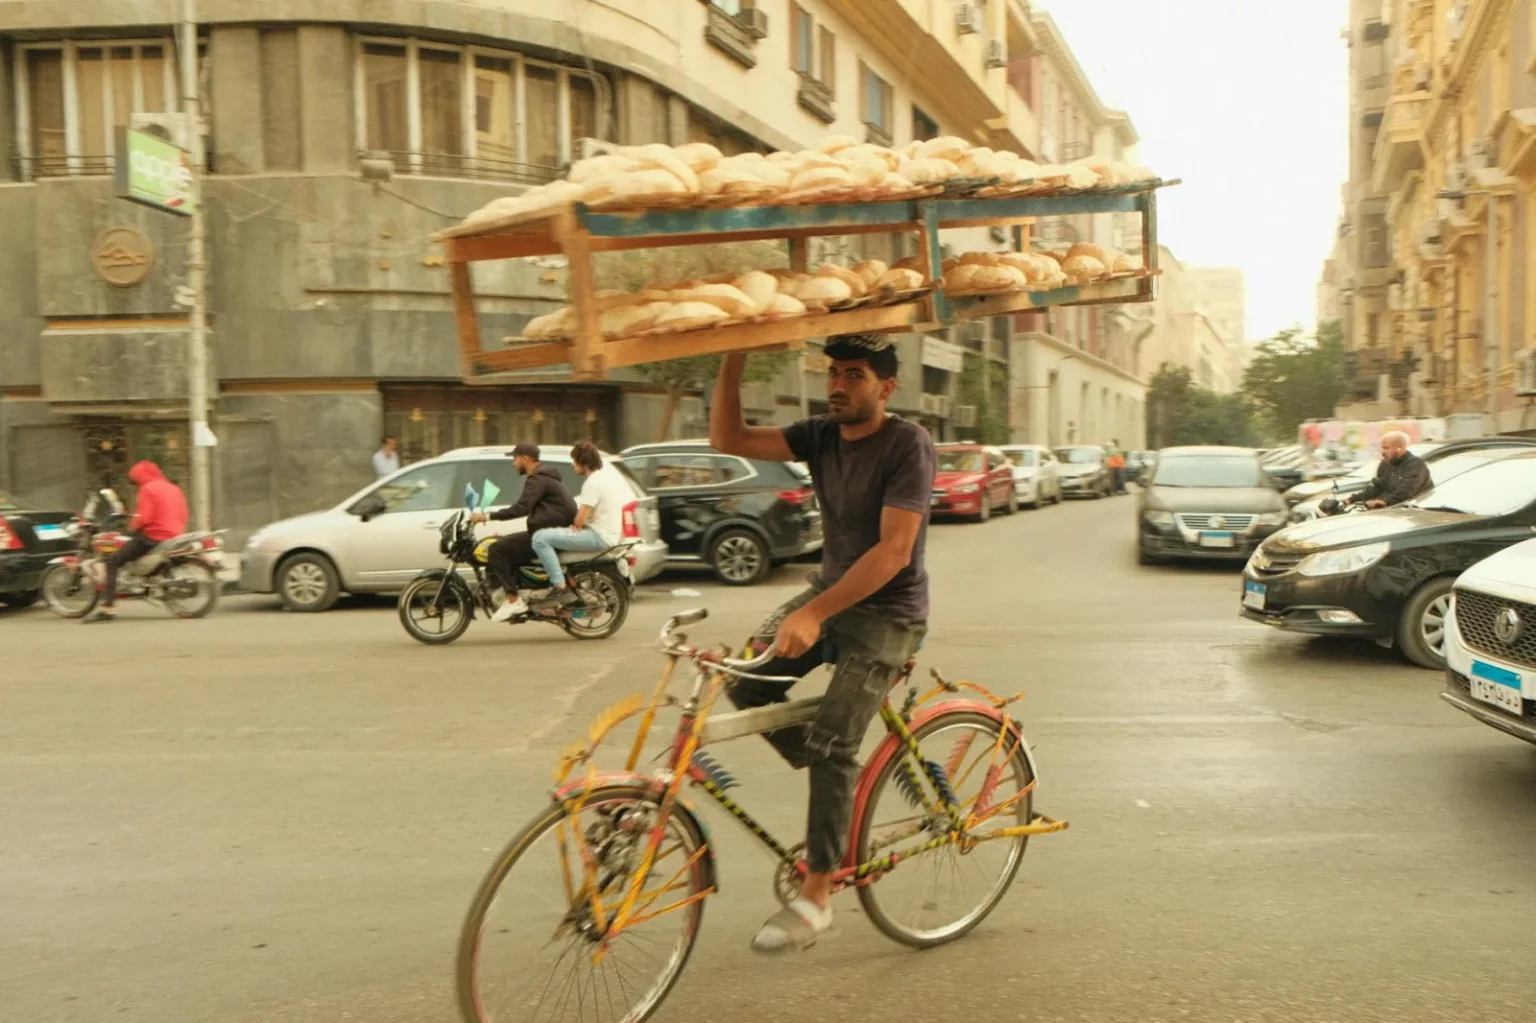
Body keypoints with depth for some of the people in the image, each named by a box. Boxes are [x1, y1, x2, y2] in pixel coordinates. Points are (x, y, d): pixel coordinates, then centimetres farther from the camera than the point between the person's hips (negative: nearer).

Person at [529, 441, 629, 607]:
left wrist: (575, 524, 8)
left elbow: (580, 521, -19)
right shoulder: (609, 471, 9)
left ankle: (561, 589, -16)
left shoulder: (593, 482, -18)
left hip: (600, 537, -10)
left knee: (540, 538, -14)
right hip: (613, 532, 10)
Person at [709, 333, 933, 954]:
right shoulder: (820, 436, 2)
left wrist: (814, 614, -33)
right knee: (747, 683, -10)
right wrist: (732, 359, -14)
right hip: (828, 593, 7)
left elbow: (893, 552, -26)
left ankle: (815, 898, 0)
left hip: (886, 613, -7)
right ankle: (837, 788, 12)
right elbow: (728, 439, -4)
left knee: (831, 742, -15)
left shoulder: (907, 445, -18)